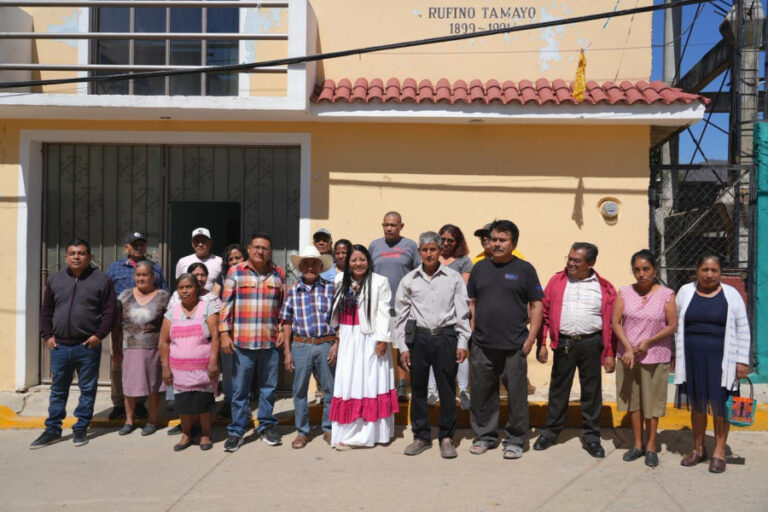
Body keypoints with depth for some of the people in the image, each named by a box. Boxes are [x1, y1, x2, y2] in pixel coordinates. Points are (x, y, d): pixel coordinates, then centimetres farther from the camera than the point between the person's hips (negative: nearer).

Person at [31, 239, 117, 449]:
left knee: (87, 389, 7)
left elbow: (109, 312, -4)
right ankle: (53, 430, 24)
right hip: (59, 346, 3)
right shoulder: (55, 280, 10)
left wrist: (99, 335, -12)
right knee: (58, 390, 13)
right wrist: (47, 335, 4)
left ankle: (80, 428, 20)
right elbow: (46, 311, 14)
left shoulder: (102, 280, -2)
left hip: (88, 347, -3)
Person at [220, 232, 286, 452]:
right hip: (242, 342, -2)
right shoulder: (235, 272, 1)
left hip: (270, 342, 2)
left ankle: (266, 426, 26)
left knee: (268, 387, 11)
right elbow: (227, 303, 0)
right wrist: (224, 333, -5)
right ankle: (236, 431, 17)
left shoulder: (279, 274, 7)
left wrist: (283, 330, 6)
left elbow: (284, 304, 13)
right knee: (239, 389, 5)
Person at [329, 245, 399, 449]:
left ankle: (368, 432, 5)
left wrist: (382, 338, -13)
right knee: (347, 382, 6)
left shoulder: (379, 282, -5)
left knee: (369, 382, -1)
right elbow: (335, 311, 12)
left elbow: (383, 313, -8)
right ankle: (348, 432, 16)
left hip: (369, 339, -5)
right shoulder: (340, 281, 10)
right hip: (347, 340, 5)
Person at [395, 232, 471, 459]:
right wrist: (403, 346, 4)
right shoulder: (409, 280, 8)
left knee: (447, 389, 3)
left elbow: (462, 312, 5)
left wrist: (462, 343, -1)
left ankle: (446, 437, 16)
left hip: (445, 336, -1)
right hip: (418, 337, 2)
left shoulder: (454, 278, 4)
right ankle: (421, 436, 21)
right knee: (418, 389, 7)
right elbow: (401, 316, 9)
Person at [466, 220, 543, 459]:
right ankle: (484, 436, 26)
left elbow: (536, 305, 1)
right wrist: (472, 332, 5)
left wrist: (530, 339, -6)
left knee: (516, 394, 4)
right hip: (482, 345, 3)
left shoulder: (524, 269, 2)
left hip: (514, 346, -3)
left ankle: (515, 440, 19)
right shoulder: (479, 268, 10)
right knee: (481, 394, 10)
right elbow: (471, 303, 14)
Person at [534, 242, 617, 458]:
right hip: (563, 343, 1)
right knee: (558, 388, 9)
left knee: (592, 391, 8)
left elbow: (610, 323, 2)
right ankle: (551, 431, 23)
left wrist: (610, 354, -2)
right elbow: (545, 314, 3)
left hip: (591, 343, 0)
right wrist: (542, 344, -2)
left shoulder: (604, 288, 2)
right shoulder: (557, 281, 4)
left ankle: (591, 436, 21)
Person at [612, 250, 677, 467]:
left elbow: (672, 326, -6)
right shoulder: (624, 293, 2)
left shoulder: (666, 294, -4)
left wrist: (648, 342, -15)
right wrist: (628, 348, -14)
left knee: (652, 402, 6)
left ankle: (651, 447, 20)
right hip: (628, 356, 2)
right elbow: (616, 322, -3)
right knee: (633, 400, 11)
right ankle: (637, 444, 25)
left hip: (655, 357, -2)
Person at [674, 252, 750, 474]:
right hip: (693, 359, 2)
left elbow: (742, 329, 0)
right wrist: (675, 356, 6)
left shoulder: (731, 295, -1)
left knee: (720, 405, 3)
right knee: (696, 404, 10)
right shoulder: (685, 292, 4)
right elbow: (676, 326, 7)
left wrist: (742, 360, -4)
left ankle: (719, 451, 18)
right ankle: (698, 449, 25)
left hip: (720, 360, -2)